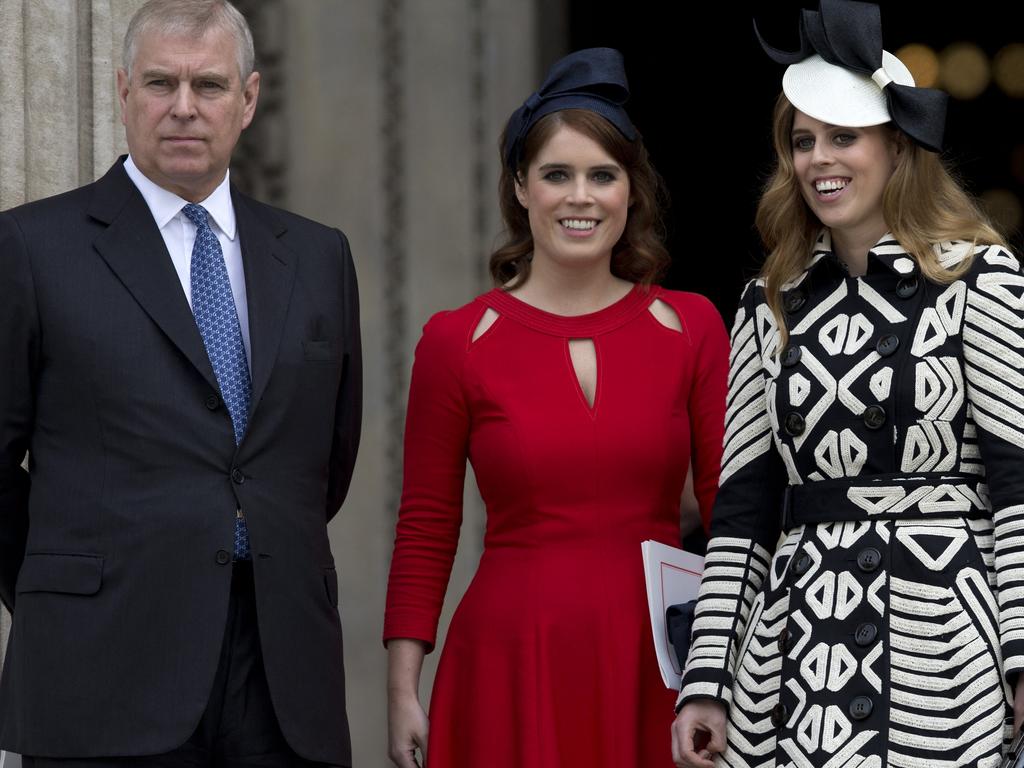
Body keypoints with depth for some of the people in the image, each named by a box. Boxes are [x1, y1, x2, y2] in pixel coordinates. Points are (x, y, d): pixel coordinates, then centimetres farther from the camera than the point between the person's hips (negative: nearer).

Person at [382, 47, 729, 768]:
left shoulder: (690, 327, 4)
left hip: (656, 667, 1)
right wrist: (404, 694, -1)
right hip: (513, 659, -1)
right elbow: (425, 532, 3)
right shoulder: (458, 343, 1)